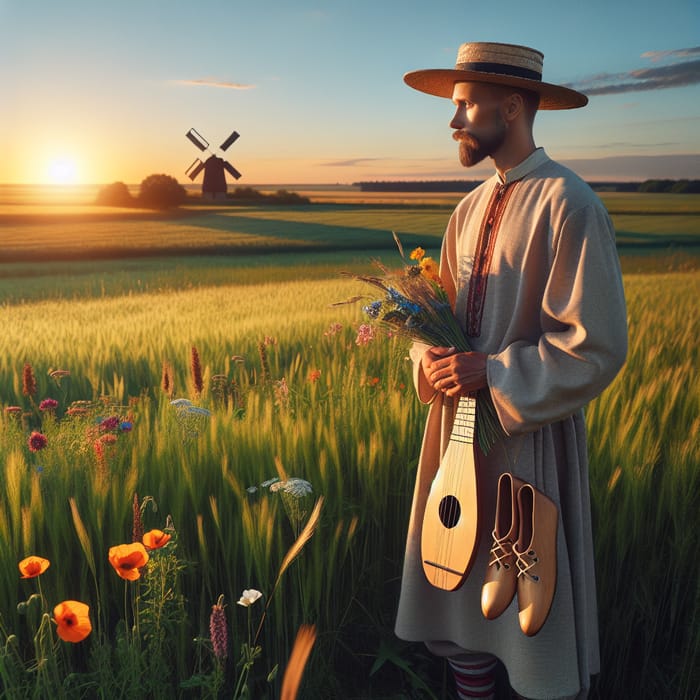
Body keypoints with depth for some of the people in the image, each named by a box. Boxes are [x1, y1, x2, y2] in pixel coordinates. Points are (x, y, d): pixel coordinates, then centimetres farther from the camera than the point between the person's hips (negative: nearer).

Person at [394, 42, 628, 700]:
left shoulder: (569, 205, -15)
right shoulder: (471, 209, 9)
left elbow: (595, 348, -17)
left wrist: (491, 373, -18)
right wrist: (429, 357, -5)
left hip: (531, 429, -7)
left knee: (530, 596, 9)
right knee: (462, 579, 17)